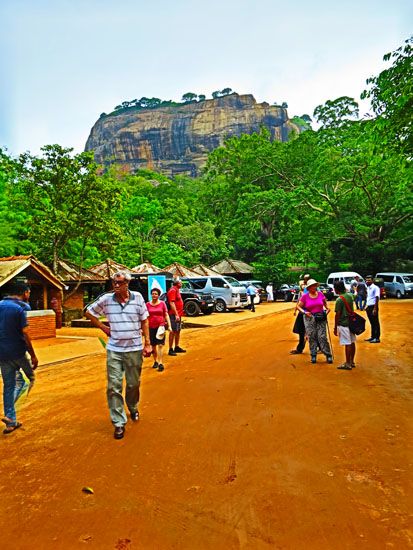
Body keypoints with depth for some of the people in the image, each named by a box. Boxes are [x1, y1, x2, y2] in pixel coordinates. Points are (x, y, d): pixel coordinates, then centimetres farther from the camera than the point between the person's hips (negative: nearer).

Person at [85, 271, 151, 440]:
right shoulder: (106, 299, -5)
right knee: (114, 386, 0)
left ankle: (133, 408, 43)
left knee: (134, 384, 15)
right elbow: (89, 312, 11)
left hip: (135, 349, 0)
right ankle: (119, 423, 13)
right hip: (114, 350, 0)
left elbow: (144, 321, 1)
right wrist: (103, 328, 2)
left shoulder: (137, 297, -6)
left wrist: (148, 343, -1)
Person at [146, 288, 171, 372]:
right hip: (151, 327, 2)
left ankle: (160, 363, -7)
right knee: (153, 345, 11)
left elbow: (166, 315, 3)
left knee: (160, 345, -7)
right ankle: (155, 361, 26)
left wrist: (169, 325, -3)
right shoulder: (148, 304, 2)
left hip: (160, 326, -2)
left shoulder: (162, 303, 0)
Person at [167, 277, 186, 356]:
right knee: (173, 331, -5)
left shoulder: (176, 290, 16)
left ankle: (177, 347, 26)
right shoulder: (172, 290, -15)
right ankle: (170, 349, 0)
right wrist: (176, 314, -25)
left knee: (178, 331, 16)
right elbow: (172, 303, -22)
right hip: (174, 314, -10)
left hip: (178, 314, 10)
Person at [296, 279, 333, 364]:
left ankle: (328, 355, 5)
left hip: (321, 318, 1)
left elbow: (325, 303, 21)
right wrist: (304, 312, -13)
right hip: (309, 318, 0)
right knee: (311, 337, 3)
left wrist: (327, 308, 4)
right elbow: (298, 306, 2)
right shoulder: (305, 296, -3)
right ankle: (313, 356, 13)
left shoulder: (320, 294, 3)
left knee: (322, 337, -5)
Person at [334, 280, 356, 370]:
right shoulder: (350, 295, 4)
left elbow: (337, 315, -17)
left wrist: (335, 328, -10)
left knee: (347, 344, -3)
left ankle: (348, 364, 5)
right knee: (352, 343, 14)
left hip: (343, 324, -8)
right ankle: (352, 362, 26)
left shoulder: (339, 300, -19)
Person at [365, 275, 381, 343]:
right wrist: (367, 307, 14)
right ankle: (373, 337, 24)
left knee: (376, 323, -1)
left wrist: (375, 309, -19)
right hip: (369, 307, 8)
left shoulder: (375, 288, -13)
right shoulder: (368, 288, 13)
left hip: (373, 307, -8)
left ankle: (377, 338, 5)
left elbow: (377, 298, -16)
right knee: (372, 323, 15)